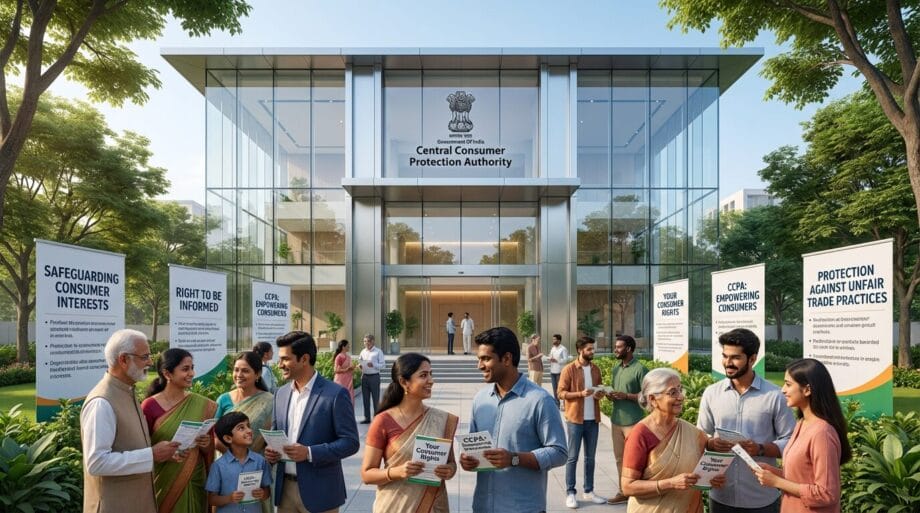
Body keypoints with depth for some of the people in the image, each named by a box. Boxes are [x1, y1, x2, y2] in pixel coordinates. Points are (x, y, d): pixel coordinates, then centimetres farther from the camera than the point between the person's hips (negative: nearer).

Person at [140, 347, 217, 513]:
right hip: (162, 483, -3)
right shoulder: (150, 406, -10)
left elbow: (208, 453, 7)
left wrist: (207, 445, -14)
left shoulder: (203, 406, -1)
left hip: (194, 483, 3)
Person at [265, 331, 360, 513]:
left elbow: (350, 442, -13)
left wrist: (309, 453, -22)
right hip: (285, 487, 6)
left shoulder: (335, 394, -12)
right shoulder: (281, 393, 7)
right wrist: (270, 449, -4)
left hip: (319, 491, -5)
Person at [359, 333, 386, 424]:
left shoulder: (378, 352, -4)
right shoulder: (363, 352, 11)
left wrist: (373, 365, -21)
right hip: (364, 377, 5)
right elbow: (359, 361, 19)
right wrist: (360, 365, -4)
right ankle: (367, 418, 21)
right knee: (365, 398, 11)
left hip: (374, 377, -5)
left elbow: (383, 365, -8)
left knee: (376, 398, 1)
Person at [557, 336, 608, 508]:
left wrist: (600, 393, -4)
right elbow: (561, 393, -10)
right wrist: (581, 393, -22)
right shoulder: (569, 369, -8)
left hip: (593, 419, 5)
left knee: (590, 457, 12)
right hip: (575, 419, -5)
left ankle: (589, 491, 22)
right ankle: (570, 493, 9)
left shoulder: (596, 369, 8)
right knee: (572, 457, 1)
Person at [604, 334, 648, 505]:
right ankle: (623, 492, 24)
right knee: (620, 458, 13)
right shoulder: (615, 369, 11)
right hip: (616, 420, 7)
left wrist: (626, 396, -20)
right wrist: (609, 395, -3)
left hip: (633, 422, -7)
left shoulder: (640, 369, -11)